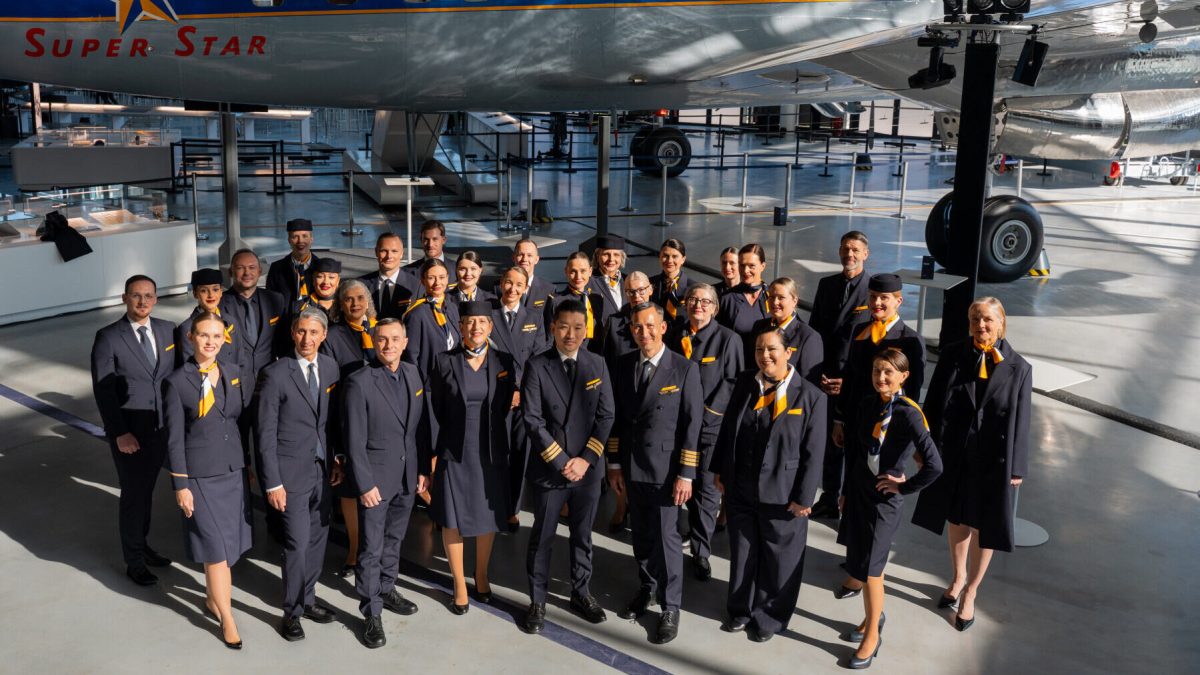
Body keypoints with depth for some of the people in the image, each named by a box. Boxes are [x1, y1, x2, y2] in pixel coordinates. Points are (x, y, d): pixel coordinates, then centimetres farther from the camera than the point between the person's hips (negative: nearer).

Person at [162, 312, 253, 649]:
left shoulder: (234, 373, 3)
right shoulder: (176, 382, -11)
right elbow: (174, 439, -9)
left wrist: (250, 464, 8)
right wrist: (180, 485, -10)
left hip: (234, 471, 5)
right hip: (200, 476, -5)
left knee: (229, 543, 14)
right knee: (217, 547, 0)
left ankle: (212, 598, 37)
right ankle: (227, 618, 13)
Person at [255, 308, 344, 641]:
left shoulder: (331, 367, 2)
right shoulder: (276, 375, -13)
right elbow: (266, 433, -11)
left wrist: (336, 459, 7)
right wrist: (273, 482, -12)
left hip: (323, 467, 5)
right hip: (292, 470, -5)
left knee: (318, 537, 13)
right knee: (298, 542, -3)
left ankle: (308, 598, 31)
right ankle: (292, 611, 14)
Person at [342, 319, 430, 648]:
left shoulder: (413, 374, 3)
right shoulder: (359, 382, -14)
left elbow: (421, 426, 8)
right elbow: (354, 440, -13)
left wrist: (424, 469, 6)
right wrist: (365, 484, -14)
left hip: (408, 476, 5)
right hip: (376, 477, -5)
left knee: (394, 538, 20)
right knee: (372, 548, 3)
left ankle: (386, 589, 38)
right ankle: (372, 612, 14)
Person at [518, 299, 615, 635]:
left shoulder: (597, 365, 2)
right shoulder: (537, 366, -8)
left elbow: (605, 416, -1)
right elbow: (533, 421, -12)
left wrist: (586, 459, -11)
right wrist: (561, 461, -15)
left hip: (588, 467, 3)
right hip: (548, 468, -2)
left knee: (582, 536, 16)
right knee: (542, 538, 9)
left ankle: (581, 593, 32)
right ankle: (537, 601, 24)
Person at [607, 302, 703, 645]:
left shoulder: (685, 369, -10)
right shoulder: (624, 366, 2)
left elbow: (693, 423, -10)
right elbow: (617, 417, 7)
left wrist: (686, 475, -12)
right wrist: (615, 464, 5)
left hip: (666, 469, -4)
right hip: (632, 468, 4)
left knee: (666, 537, 2)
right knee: (641, 535, 17)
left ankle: (670, 607, 18)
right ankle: (646, 588, 38)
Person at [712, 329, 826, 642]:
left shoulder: (810, 396, -13)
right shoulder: (745, 384, 0)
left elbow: (813, 453, -11)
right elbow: (728, 429, 8)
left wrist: (803, 498, -12)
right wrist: (721, 470, 8)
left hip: (781, 496, -4)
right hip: (740, 490, 4)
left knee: (779, 558, 13)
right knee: (742, 553, 18)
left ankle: (770, 616, 33)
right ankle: (741, 609, 39)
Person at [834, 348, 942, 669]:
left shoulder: (909, 414, -20)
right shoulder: (865, 404, 0)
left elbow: (934, 465, -24)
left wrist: (904, 486, -12)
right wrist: (846, 491, 12)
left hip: (885, 499, -6)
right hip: (858, 492, 6)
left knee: (869, 567, 0)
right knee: (860, 557, 16)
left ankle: (872, 636, 18)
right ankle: (873, 615, 38)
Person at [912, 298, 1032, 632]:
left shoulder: (1018, 368, -9)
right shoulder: (952, 356, -5)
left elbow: (1020, 421, -5)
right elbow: (933, 404, 0)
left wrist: (1016, 469, -4)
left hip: (993, 460, -2)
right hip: (954, 454, 2)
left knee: (983, 529, 10)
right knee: (957, 520, 18)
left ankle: (970, 591, 29)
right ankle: (959, 577, 41)